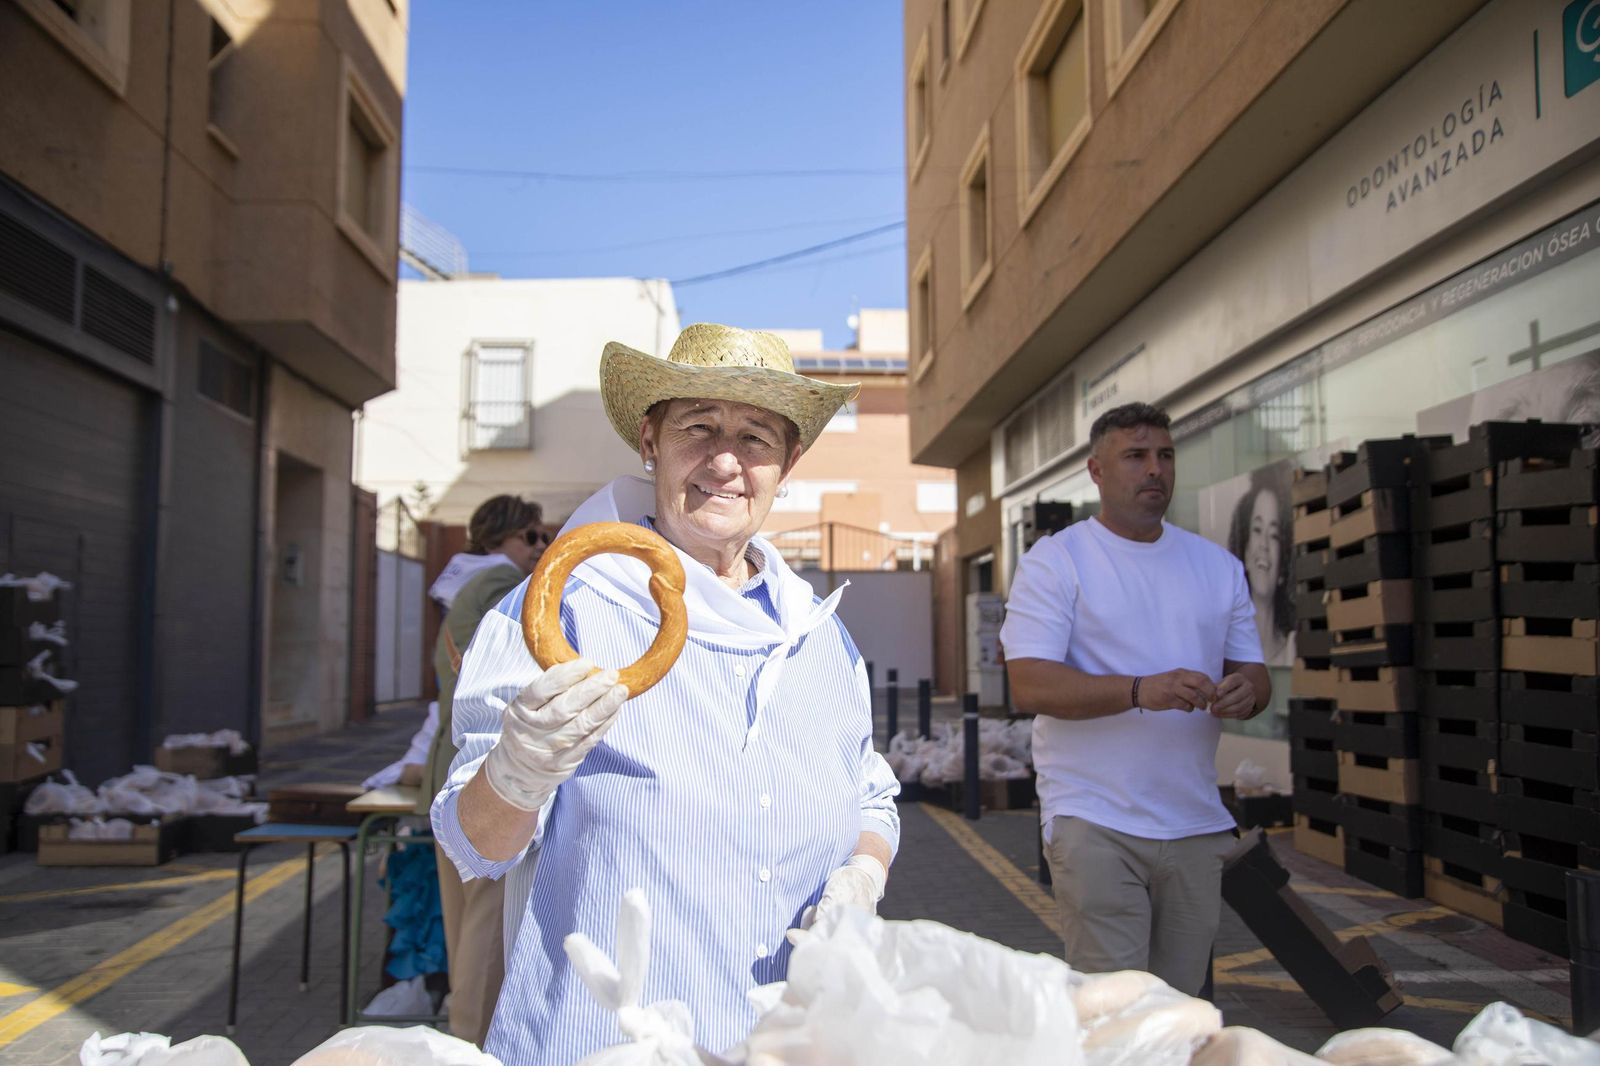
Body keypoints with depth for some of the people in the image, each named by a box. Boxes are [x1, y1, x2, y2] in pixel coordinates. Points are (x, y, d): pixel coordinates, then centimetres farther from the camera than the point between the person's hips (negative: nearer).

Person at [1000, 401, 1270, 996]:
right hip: (1095, 823, -5)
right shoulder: (1054, 562, -4)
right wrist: (1141, 690, -27)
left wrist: (1244, 693, -11)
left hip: (1198, 826, 5)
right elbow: (1029, 686, -14)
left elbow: (1253, 674, 14)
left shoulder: (1219, 566, 13)